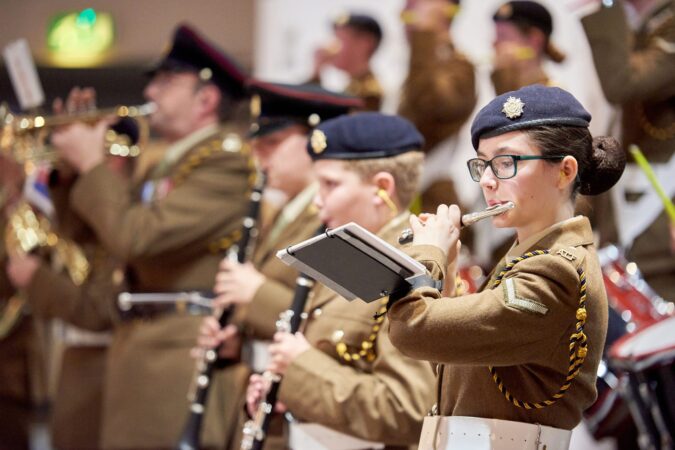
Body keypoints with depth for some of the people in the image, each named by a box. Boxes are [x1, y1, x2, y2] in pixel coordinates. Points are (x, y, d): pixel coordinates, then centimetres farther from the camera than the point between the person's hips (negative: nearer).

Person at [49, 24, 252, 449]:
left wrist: (92, 164, -8)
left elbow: (135, 236, -20)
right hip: (141, 344, 9)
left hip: (183, 354, -9)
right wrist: (73, 161, 9)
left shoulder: (226, 160, -10)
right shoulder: (173, 161, 19)